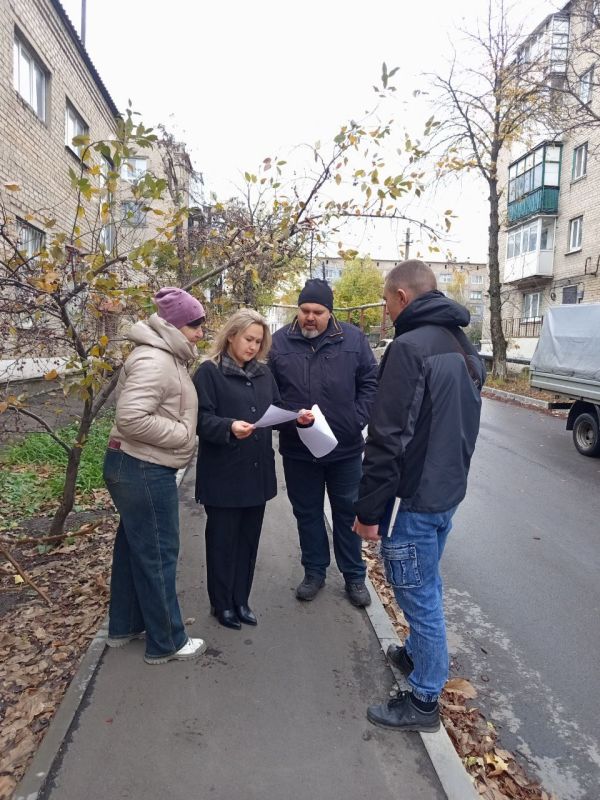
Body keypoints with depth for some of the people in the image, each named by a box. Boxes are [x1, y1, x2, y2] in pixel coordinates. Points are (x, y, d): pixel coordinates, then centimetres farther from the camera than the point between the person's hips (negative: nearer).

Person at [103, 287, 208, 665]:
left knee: (133, 545, 20)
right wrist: (184, 435, -20)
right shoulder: (154, 360, -21)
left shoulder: (170, 357, 12)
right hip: (143, 470, -10)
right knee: (158, 553, 2)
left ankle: (125, 626, 37)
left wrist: (184, 434, 6)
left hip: (140, 467, 10)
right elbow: (131, 419, -29)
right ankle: (166, 642, 19)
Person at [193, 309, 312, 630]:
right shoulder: (209, 372, -8)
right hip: (223, 474, -6)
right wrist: (229, 427, -33)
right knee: (222, 539, 7)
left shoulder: (264, 373, 11)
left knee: (249, 538, 15)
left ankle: (241, 600, 30)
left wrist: (297, 417, -6)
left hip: (257, 471, 6)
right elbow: (201, 418, -16)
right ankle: (222, 604, 25)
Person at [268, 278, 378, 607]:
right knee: (307, 513, 15)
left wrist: (357, 419, -9)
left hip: (346, 447, 0)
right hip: (297, 449, 1)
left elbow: (370, 382, 1)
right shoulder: (280, 341, -2)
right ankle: (314, 571, 34)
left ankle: (354, 576, 29)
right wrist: (281, 419, -12)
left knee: (347, 512, 13)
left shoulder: (352, 339, -3)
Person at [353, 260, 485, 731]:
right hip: (449, 489, 9)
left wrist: (369, 510, -18)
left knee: (418, 594, 4)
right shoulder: (463, 346, 10)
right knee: (427, 586, 25)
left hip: (414, 497, -9)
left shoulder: (410, 347, -21)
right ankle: (418, 654, 44)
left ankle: (424, 700, 20)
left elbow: (389, 439, -24)